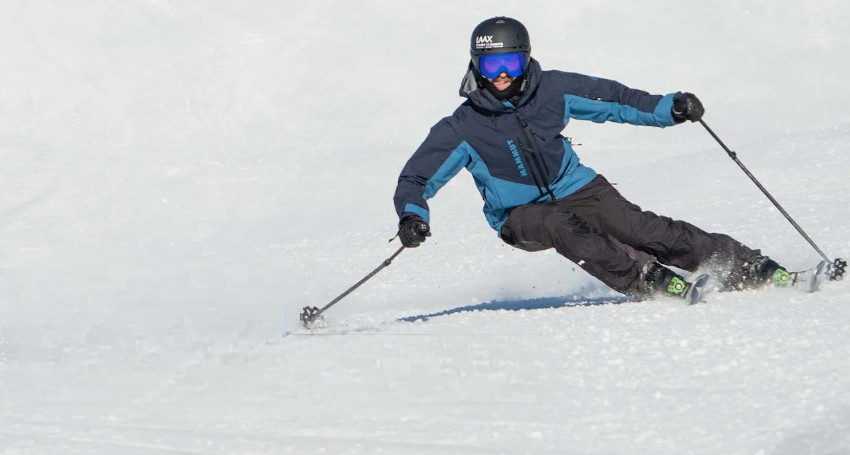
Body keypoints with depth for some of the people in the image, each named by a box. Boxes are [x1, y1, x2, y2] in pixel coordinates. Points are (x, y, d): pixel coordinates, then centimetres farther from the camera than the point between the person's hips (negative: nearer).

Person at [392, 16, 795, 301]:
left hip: (576, 189, 1)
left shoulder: (552, 90, -7)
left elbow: (614, 100, 0)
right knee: (562, 225, -35)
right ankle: (648, 281, -35)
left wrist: (670, 108, -12)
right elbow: (414, 180, -8)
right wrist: (412, 216, -29)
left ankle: (750, 268, -19)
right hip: (521, 216, -1)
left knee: (644, 229, -19)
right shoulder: (463, 130, -12)